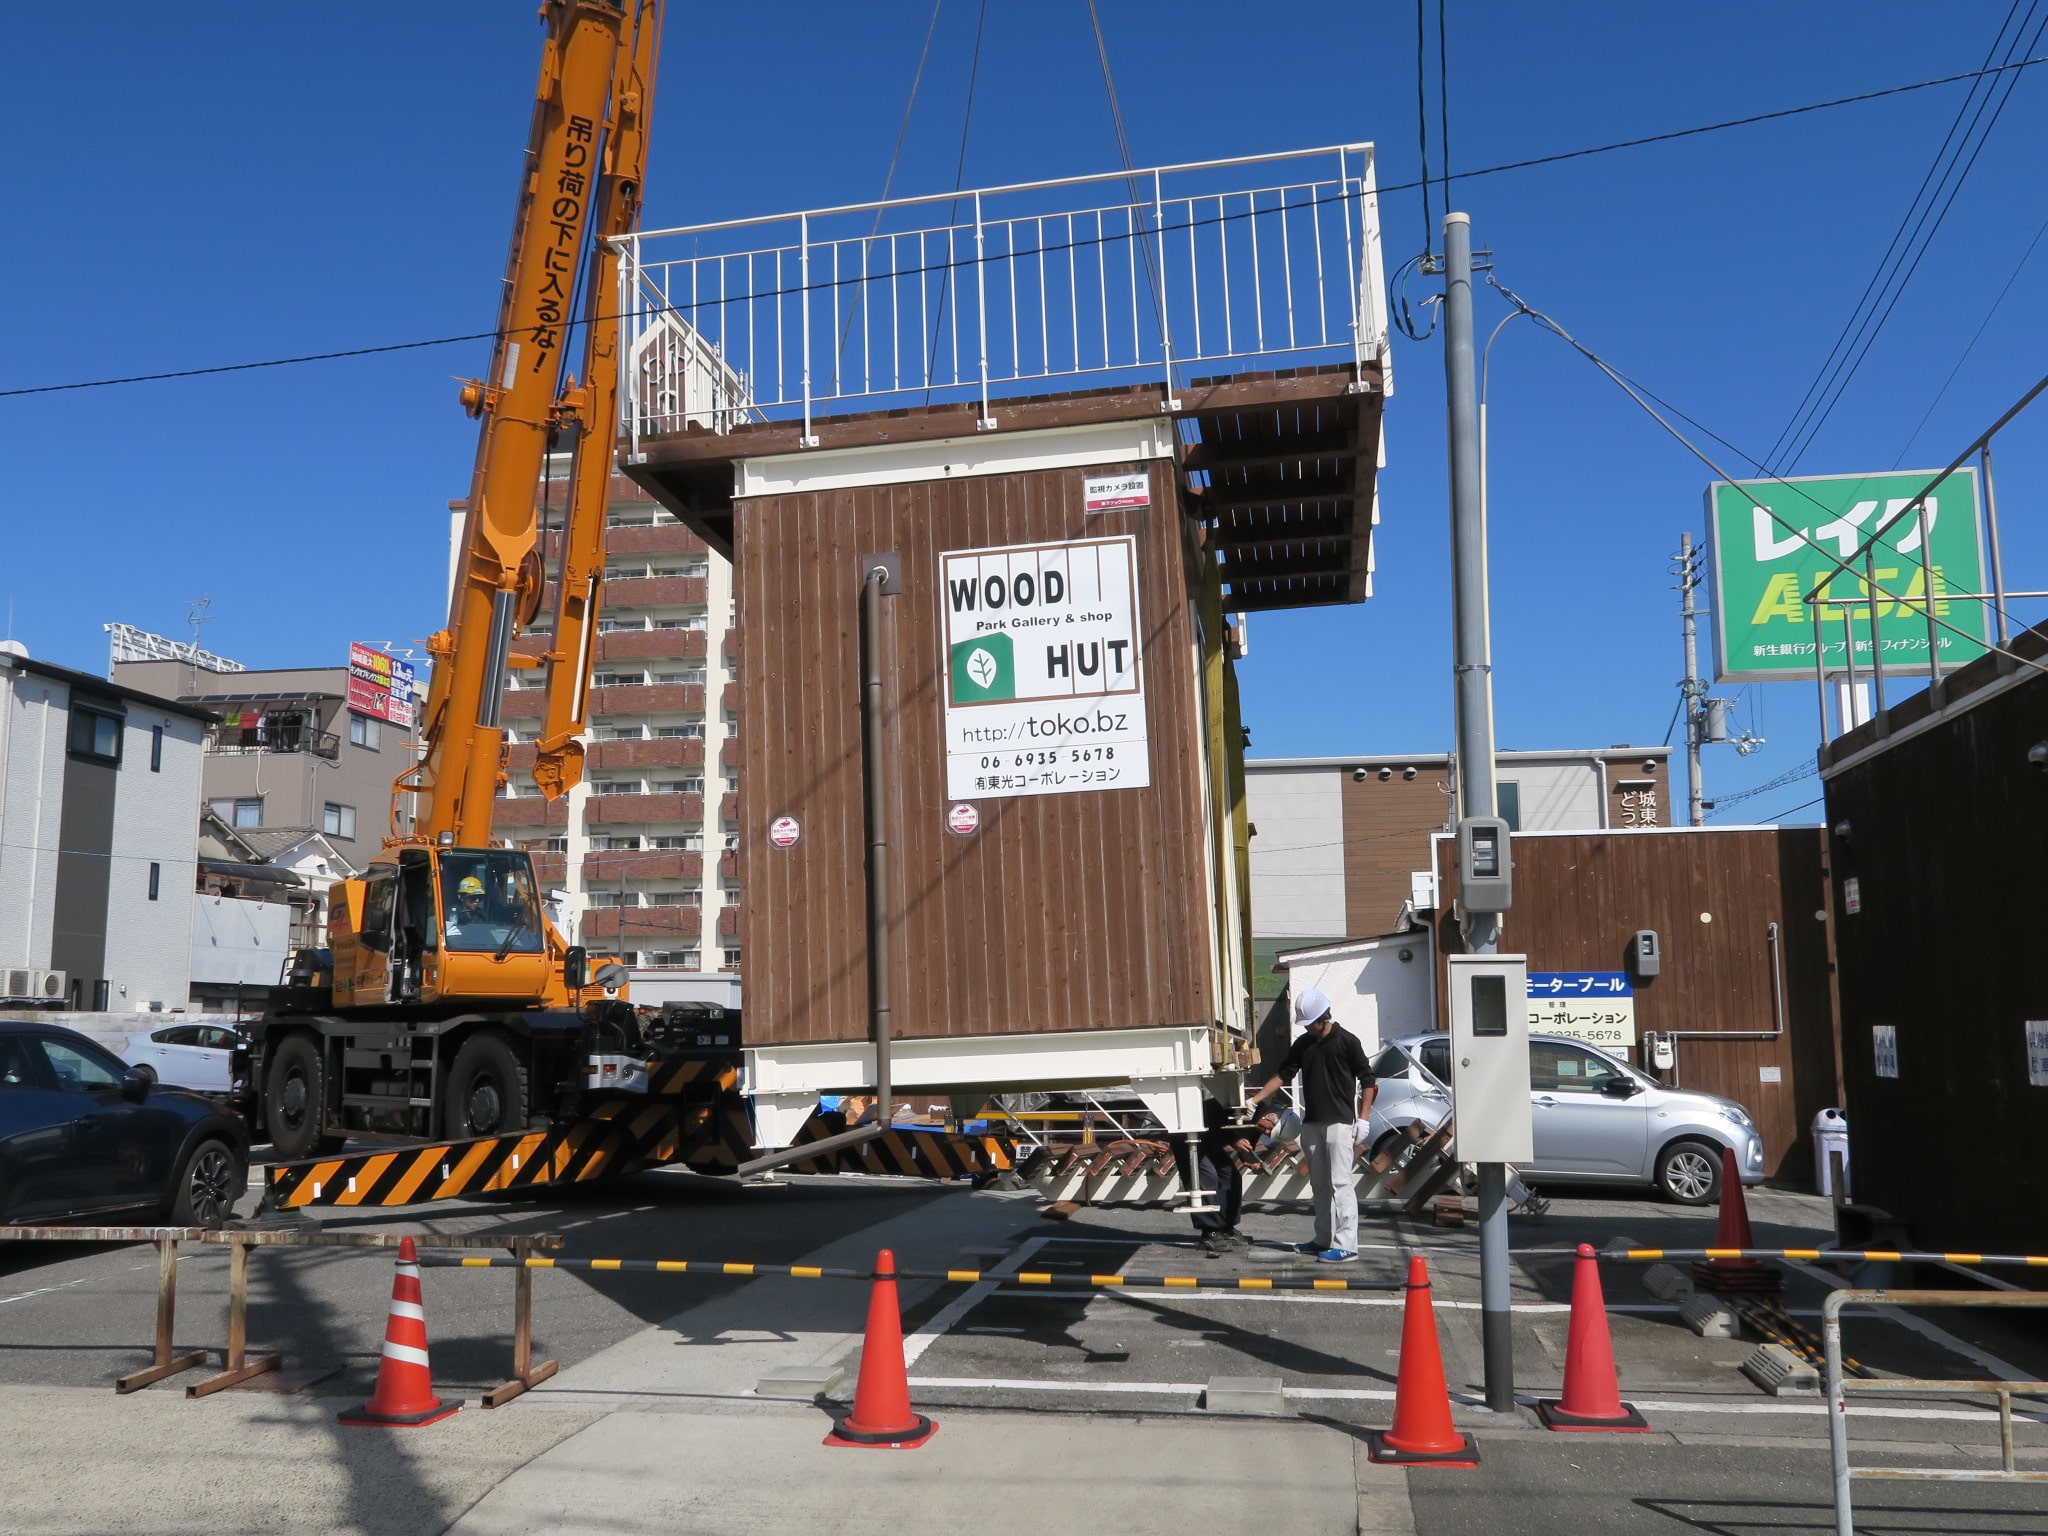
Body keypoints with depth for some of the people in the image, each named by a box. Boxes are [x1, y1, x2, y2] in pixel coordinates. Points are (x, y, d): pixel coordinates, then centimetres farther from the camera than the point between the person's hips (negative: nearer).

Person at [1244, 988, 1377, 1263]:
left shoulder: (1346, 1041, -5)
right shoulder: (1303, 1044, 12)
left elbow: (1367, 1080, -4)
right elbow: (1283, 1075, 14)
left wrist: (1363, 1118, -9)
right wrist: (1254, 1100, 6)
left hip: (1340, 1123, -6)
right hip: (1311, 1124, 7)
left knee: (1340, 1183, -9)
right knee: (1319, 1184, 11)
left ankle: (1346, 1245, -10)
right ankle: (1324, 1240, 19)